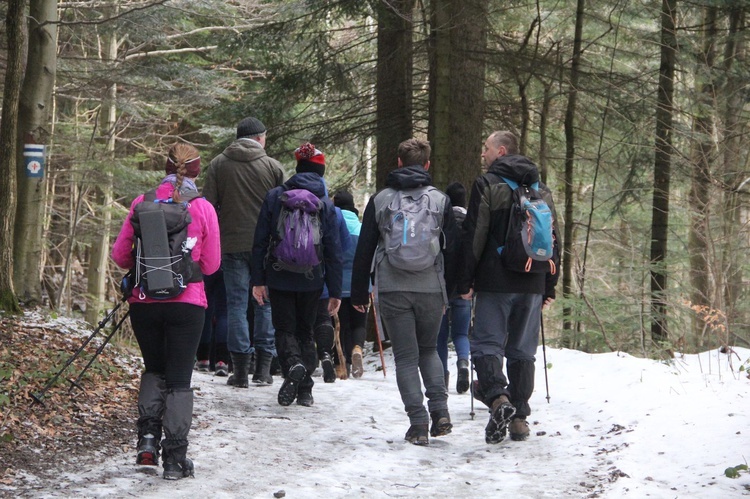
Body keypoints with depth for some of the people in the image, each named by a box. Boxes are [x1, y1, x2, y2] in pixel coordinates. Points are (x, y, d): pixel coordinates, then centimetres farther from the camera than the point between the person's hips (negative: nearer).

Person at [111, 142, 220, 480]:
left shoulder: (142, 203, -1)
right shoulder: (202, 208, -5)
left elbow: (120, 256, 2)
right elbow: (211, 265, 1)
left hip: (144, 301, 2)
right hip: (187, 303, -2)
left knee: (154, 369, 22)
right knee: (179, 379, 6)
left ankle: (148, 435, 3)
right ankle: (175, 458, 3)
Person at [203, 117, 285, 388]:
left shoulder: (218, 164, 3)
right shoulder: (272, 166, 1)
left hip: (232, 244, 0)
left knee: (236, 304, 2)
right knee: (266, 303, 8)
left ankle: (241, 368, -2)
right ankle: (263, 367, 8)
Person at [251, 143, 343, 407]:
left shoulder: (275, 197, -2)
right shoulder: (326, 205, -1)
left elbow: (260, 241, -2)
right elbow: (334, 251, 1)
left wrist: (258, 279, 3)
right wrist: (335, 292, 6)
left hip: (279, 277, -1)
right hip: (311, 281, 1)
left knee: (285, 328, 8)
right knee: (306, 330, 15)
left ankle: (293, 364, -24)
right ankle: (305, 390, 9)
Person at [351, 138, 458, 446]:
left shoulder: (380, 200, 4)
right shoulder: (440, 201, 4)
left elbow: (364, 250, 5)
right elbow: (452, 250, 6)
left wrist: (359, 293, 11)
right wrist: (449, 292, 15)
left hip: (391, 290, -1)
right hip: (431, 289, 1)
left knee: (405, 356, 4)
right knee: (429, 350, 18)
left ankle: (418, 422, -6)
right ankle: (440, 410, 0)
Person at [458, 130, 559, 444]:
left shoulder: (487, 185, -4)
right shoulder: (542, 191, 14)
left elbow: (474, 236, -8)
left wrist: (466, 281, -3)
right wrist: (550, 287, 20)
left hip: (495, 283, -5)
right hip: (532, 285, 5)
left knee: (487, 344, -3)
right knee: (522, 350, 9)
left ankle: (497, 397, -26)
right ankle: (519, 417, 8)